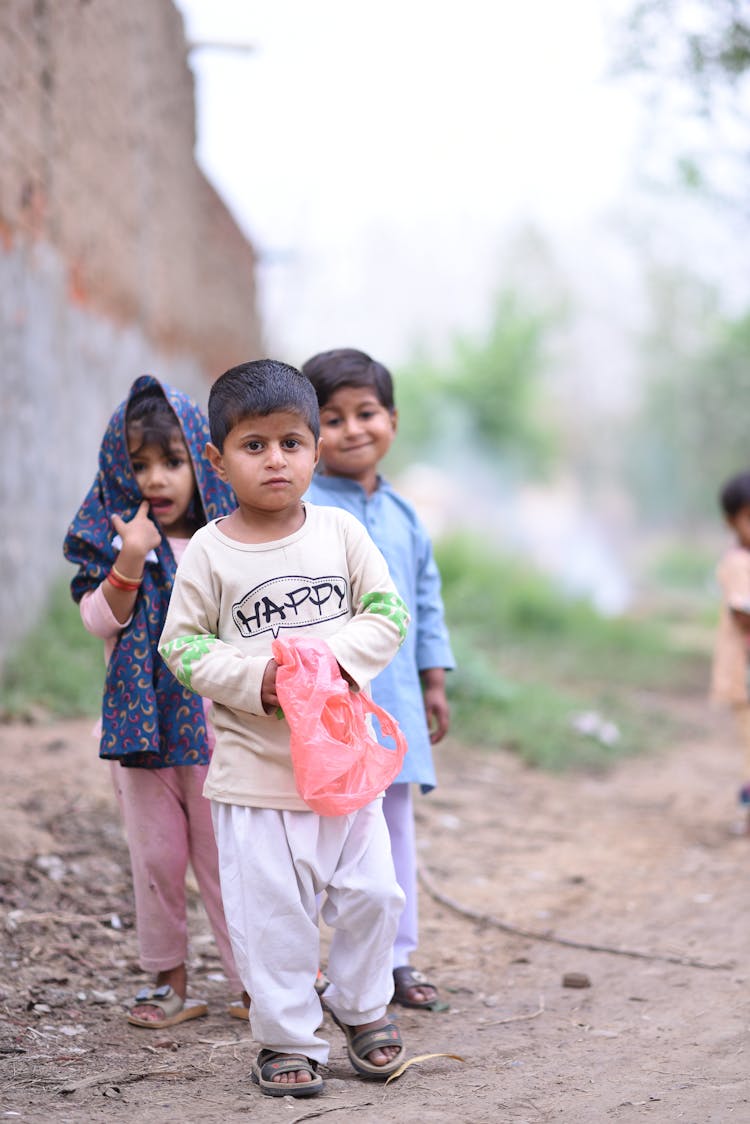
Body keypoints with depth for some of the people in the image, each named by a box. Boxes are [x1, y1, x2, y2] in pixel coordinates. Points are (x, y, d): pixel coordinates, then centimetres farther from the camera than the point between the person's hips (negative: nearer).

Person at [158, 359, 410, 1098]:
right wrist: (254, 678, -18)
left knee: (371, 892, 7)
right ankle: (286, 1038, 18)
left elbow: (388, 611, 2)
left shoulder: (341, 532, 0)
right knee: (271, 911, 1)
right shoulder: (209, 552, -5)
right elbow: (182, 644, -3)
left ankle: (362, 1008, 32)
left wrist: (343, 653, -17)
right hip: (255, 765, -2)